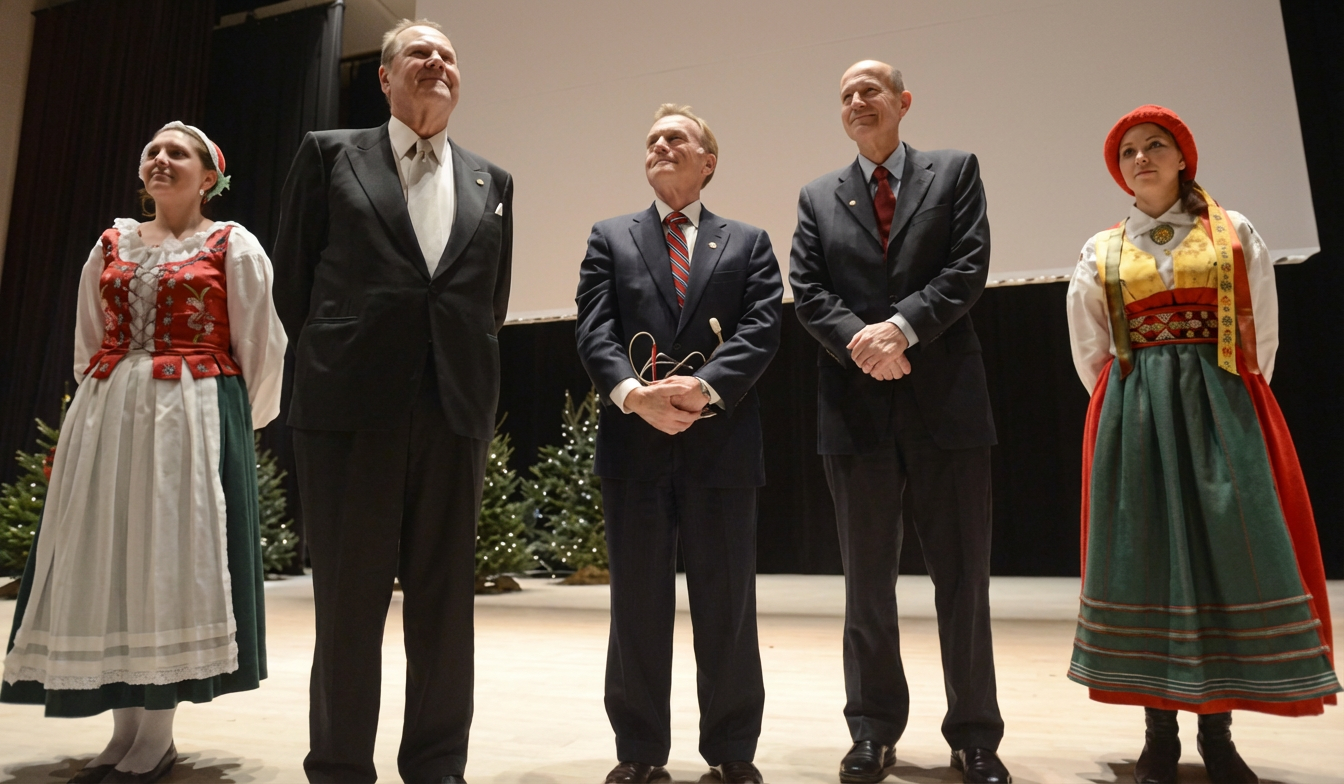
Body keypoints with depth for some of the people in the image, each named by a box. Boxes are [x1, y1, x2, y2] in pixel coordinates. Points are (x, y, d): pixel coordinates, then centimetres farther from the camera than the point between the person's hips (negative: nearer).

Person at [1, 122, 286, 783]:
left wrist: (234, 427, 4)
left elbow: (259, 347, 1)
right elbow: (88, 343, 21)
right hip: (106, 417, 5)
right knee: (105, 557, 3)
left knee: (172, 557, -5)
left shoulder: (233, 246, 2)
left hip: (194, 416, -5)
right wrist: (99, 409, 17)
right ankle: (127, 727, 13)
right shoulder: (111, 245, 17)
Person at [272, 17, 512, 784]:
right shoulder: (330, 154, 9)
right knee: (348, 597, 5)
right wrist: (338, 358, 9)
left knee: (445, 599, 7)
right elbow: (293, 279, 8)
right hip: (353, 406, -2)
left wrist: (465, 372, 10)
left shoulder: (493, 182, 16)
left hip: (455, 411, 2)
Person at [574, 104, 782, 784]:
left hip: (722, 442, 0)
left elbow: (760, 329, -1)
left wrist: (705, 387, -18)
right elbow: (594, 332, 1)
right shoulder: (611, 238, 15)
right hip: (633, 444, 1)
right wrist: (634, 392, -17)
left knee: (726, 604, 6)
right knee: (637, 605, 7)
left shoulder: (748, 243, 13)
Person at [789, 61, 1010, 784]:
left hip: (945, 397, -1)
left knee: (963, 575, 4)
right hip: (856, 405, 2)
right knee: (866, 580, 8)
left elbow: (968, 267, -2)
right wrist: (860, 343, -13)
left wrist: (901, 327, -15)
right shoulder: (818, 197, 16)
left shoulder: (955, 172, 11)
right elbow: (806, 291, 4)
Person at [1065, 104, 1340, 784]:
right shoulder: (1100, 254, 10)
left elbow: (1261, 334, 8)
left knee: (1228, 552, -4)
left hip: (1221, 408, 0)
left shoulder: (1234, 233, 8)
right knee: (1142, 554, -2)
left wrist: (1215, 404, 5)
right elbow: (1090, 352, 13)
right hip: (1132, 418, 0)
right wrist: (1137, 408, 10)